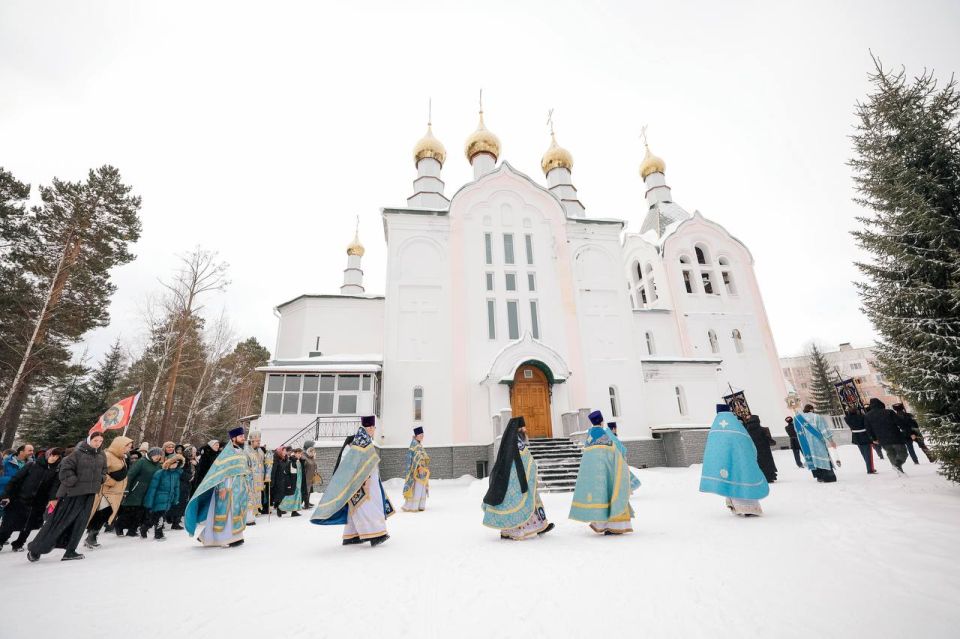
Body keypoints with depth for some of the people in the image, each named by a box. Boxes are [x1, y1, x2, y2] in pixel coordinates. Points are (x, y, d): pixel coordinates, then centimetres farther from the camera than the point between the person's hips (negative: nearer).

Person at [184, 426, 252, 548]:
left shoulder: (241, 452, 11)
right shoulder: (227, 452, -11)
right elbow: (220, 471, -15)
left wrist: (247, 487, 15)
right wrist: (222, 487, -21)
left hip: (240, 488, 8)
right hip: (229, 488, -8)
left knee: (237, 512, 11)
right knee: (227, 512, -2)